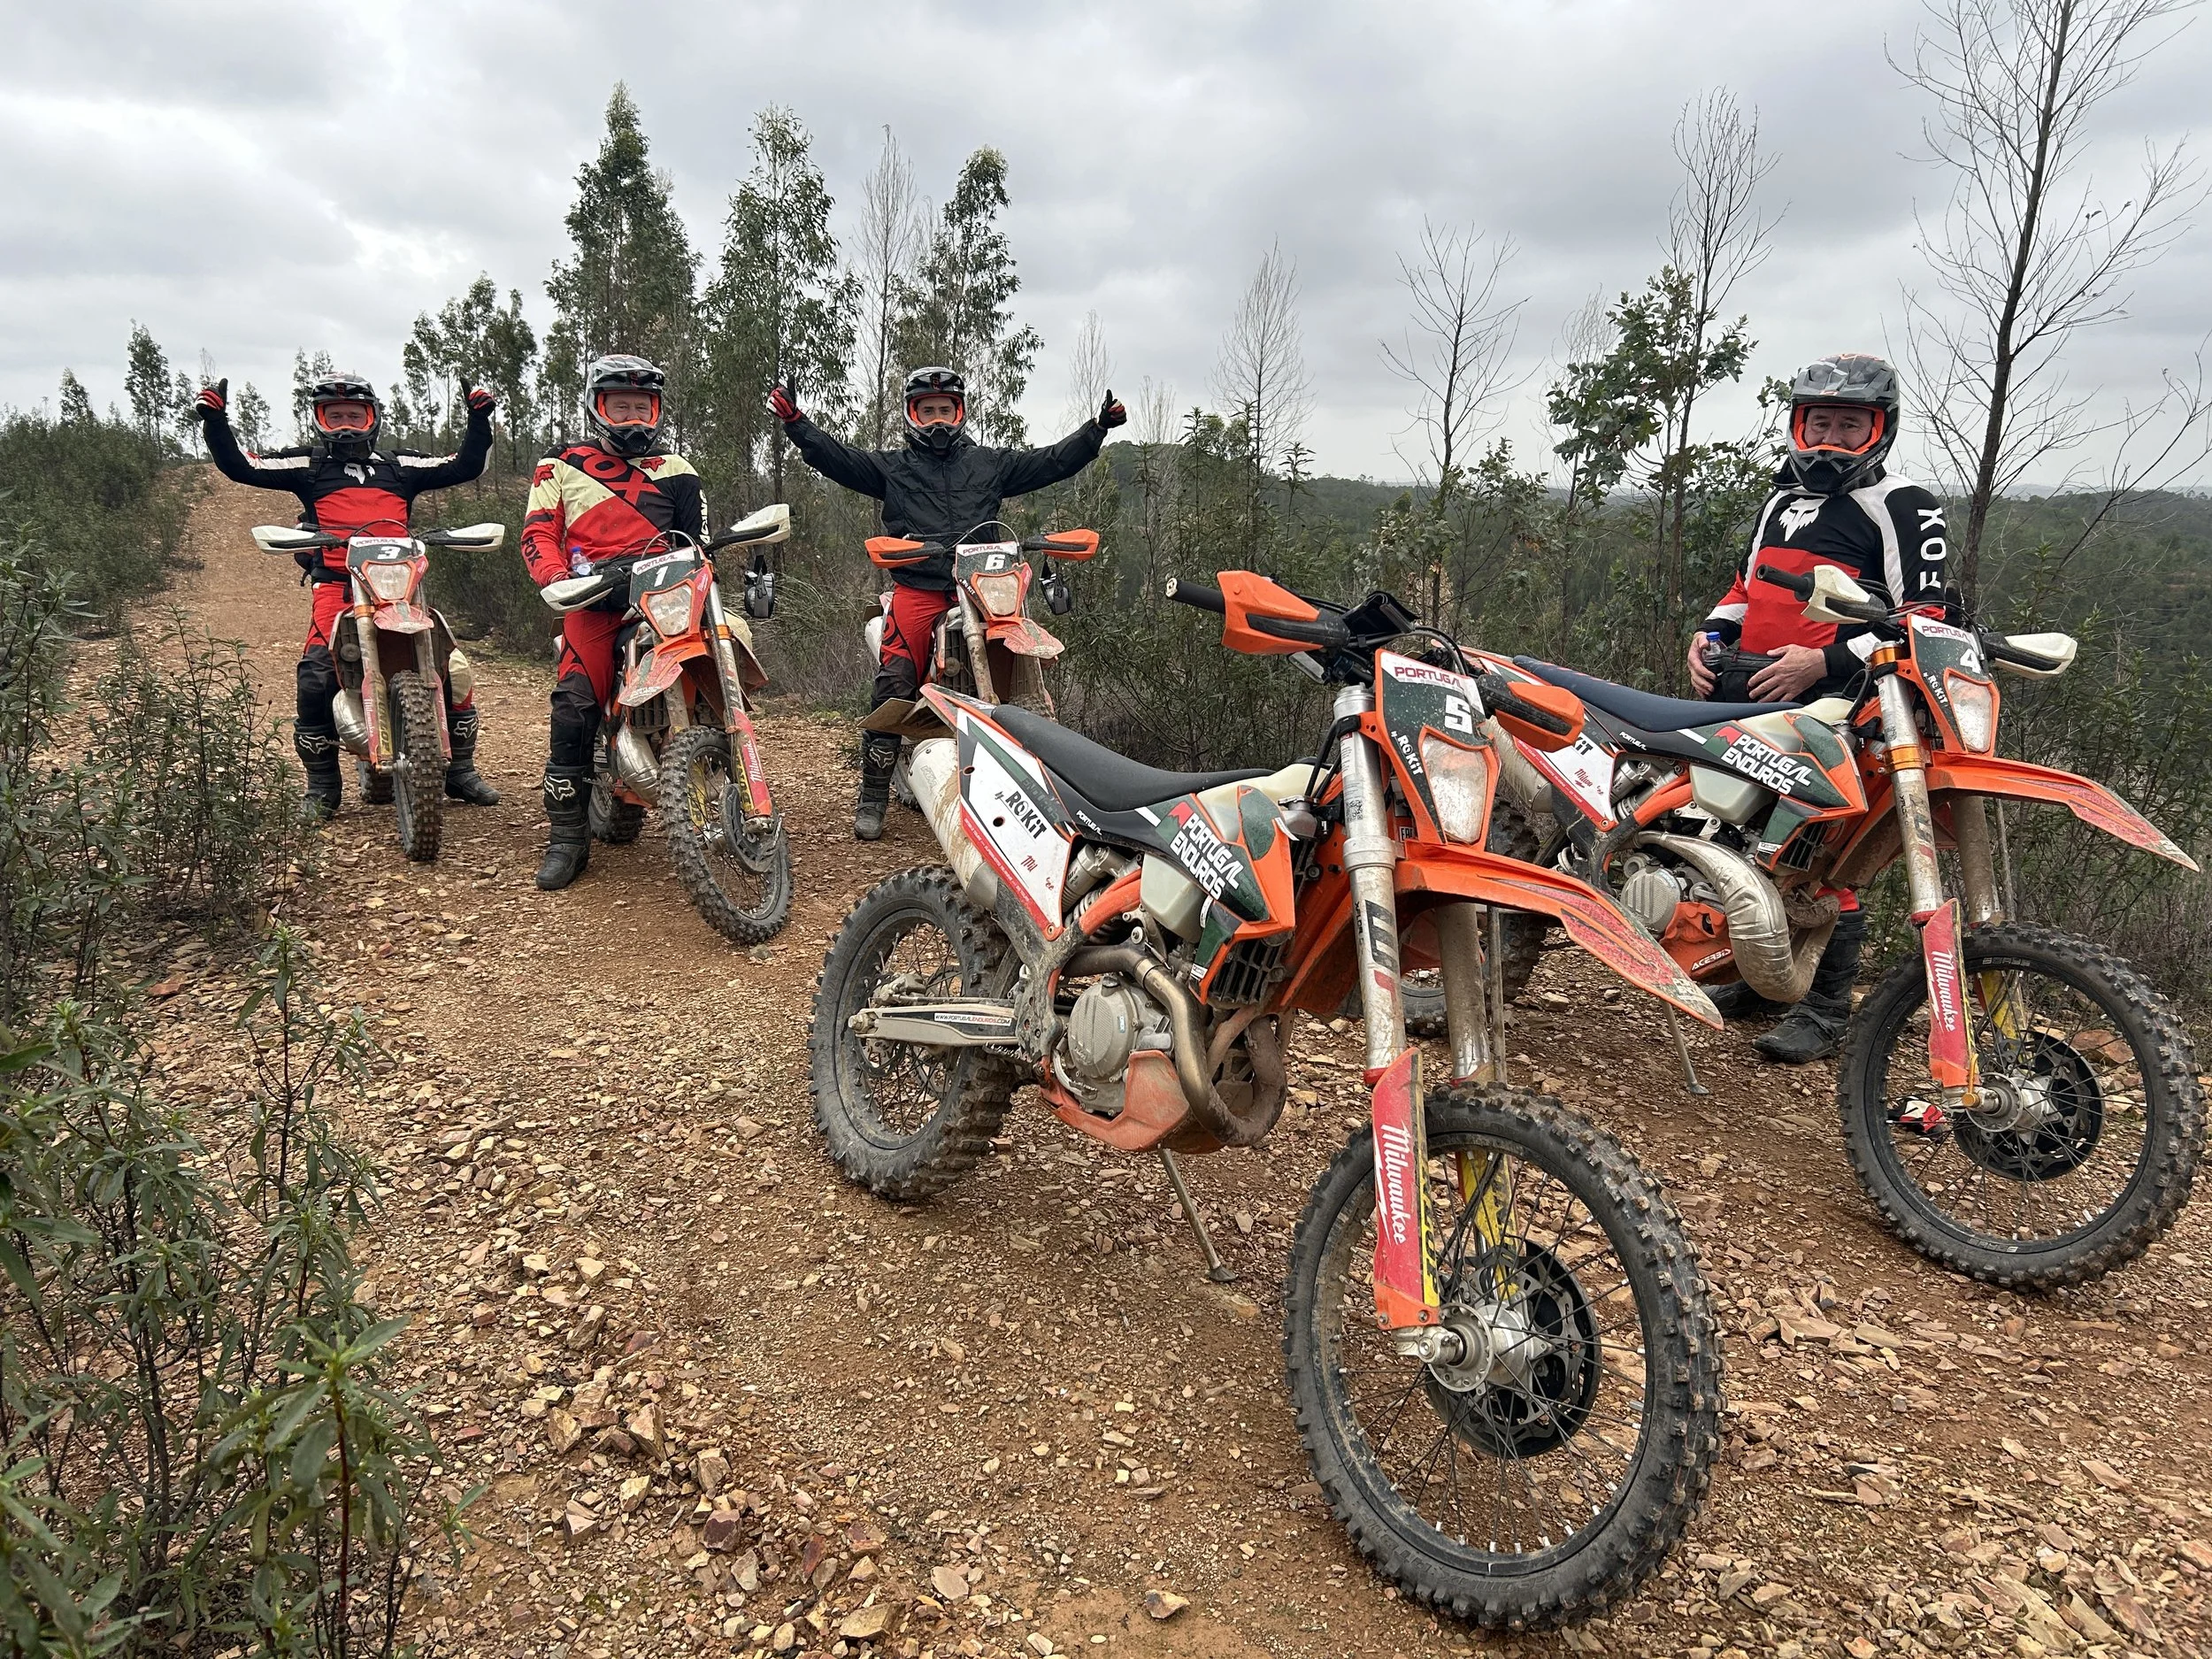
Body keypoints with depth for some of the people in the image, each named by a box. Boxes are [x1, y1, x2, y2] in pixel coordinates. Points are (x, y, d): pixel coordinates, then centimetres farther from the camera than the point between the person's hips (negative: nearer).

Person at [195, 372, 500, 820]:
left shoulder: (399, 465, 23)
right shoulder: (308, 465, 18)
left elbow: (465, 467, 20)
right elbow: (240, 466, 13)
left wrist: (479, 419, 12)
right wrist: (215, 421, 3)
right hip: (337, 586, -1)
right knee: (316, 678, -20)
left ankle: (461, 769, 5)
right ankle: (322, 786, -7)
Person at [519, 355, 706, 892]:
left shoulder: (675, 471, 23)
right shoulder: (563, 466, 20)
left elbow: (697, 534, 16)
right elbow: (539, 530, 9)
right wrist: (554, 576, -11)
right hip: (594, 597, -1)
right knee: (574, 707, -17)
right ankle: (566, 837, -12)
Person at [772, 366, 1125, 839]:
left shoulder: (991, 464, 19)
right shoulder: (892, 466, 17)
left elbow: (1053, 462, 17)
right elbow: (837, 459, 8)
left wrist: (1097, 428, 9)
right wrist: (795, 423, -4)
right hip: (916, 591, -1)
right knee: (892, 693, -12)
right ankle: (872, 797, -4)